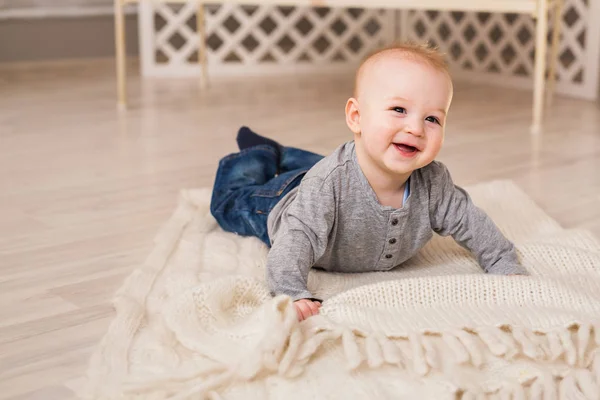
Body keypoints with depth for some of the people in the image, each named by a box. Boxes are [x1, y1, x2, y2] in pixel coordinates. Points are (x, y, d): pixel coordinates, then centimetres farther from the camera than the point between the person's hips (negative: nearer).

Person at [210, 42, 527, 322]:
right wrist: (292, 294, -68)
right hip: (287, 200, -4)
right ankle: (260, 155, 46)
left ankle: (283, 156, 59)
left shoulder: (434, 184, -35)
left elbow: (473, 226, -22)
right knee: (233, 200, 22)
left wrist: (508, 269, -28)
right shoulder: (329, 183, -50)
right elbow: (296, 240, -54)